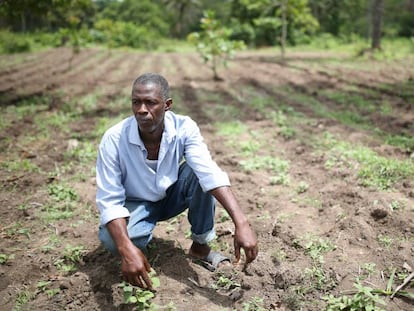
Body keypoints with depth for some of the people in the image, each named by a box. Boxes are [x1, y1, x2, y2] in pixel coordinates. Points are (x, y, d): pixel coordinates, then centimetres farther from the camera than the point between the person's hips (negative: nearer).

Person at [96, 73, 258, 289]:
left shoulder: (184, 128, -25)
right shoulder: (114, 139, -28)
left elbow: (210, 173, -37)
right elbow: (109, 200, -27)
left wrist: (241, 223, -50)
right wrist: (127, 250, -44)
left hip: (172, 195, 2)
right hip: (136, 204, -1)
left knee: (199, 171, -29)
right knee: (111, 239, -34)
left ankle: (200, 246, -10)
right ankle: (140, 243, 5)